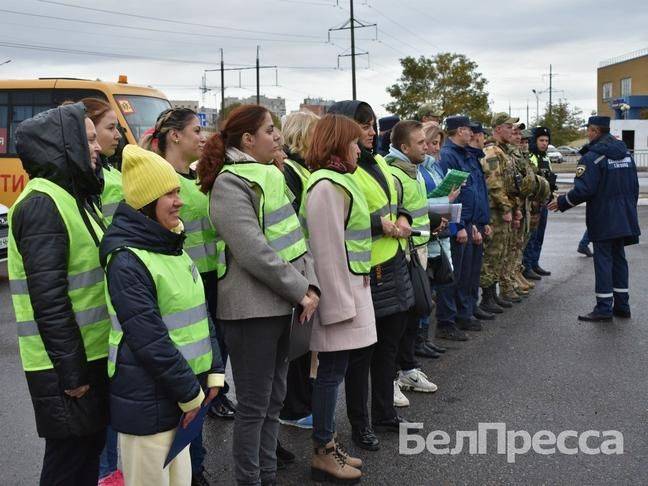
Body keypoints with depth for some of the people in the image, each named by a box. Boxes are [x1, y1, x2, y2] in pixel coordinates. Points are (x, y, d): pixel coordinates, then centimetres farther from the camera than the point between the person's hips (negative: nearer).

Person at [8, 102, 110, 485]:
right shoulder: (42, 204, -19)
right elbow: (48, 299, -23)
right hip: (65, 366, -9)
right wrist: (71, 373, -21)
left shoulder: (72, 196, 12)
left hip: (90, 355, 9)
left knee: (91, 448, 19)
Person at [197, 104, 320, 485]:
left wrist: (310, 283, -4)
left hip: (281, 304, 9)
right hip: (252, 308, -8)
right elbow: (255, 253, -21)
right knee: (254, 404, 2)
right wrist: (300, 292, -15)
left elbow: (295, 237, 10)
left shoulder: (271, 177, 13)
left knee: (274, 399, 17)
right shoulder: (229, 184, -13)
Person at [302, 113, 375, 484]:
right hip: (339, 291, -9)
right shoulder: (328, 186, -17)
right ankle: (323, 453, 11)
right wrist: (339, 304, -19)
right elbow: (329, 252, -20)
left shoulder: (338, 181, 14)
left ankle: (328, 442, 25)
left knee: (334, 370, 14)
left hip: (351, 287, 9)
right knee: (333, 371, -1)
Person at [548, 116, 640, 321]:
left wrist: (561, 203, -7)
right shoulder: (625, 152, 11)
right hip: (625, 218, 7)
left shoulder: (592, 157, -14)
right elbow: (634, 185, 16)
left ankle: (604, 308, -2)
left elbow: (583, 190, -21)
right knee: (619, 258, 14)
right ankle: (621, 305, 19)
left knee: (603, 260, -3)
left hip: (603, 219, -7)